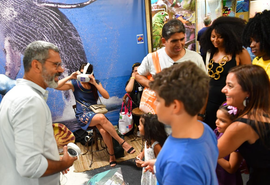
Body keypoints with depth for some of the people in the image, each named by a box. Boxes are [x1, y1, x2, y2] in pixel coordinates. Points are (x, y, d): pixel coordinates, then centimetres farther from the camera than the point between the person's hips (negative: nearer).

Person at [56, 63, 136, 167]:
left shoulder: (96, 83, 7)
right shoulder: (74, 84, 0)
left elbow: (106, 96, -8)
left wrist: (94, 83, -15)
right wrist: (70, 77, -19)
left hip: (95, 113, 3)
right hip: (82, 116, -3)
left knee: (103, 130, -30)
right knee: (101, 117, -35)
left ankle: (112, 155, -13)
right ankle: (122, 142, -25)